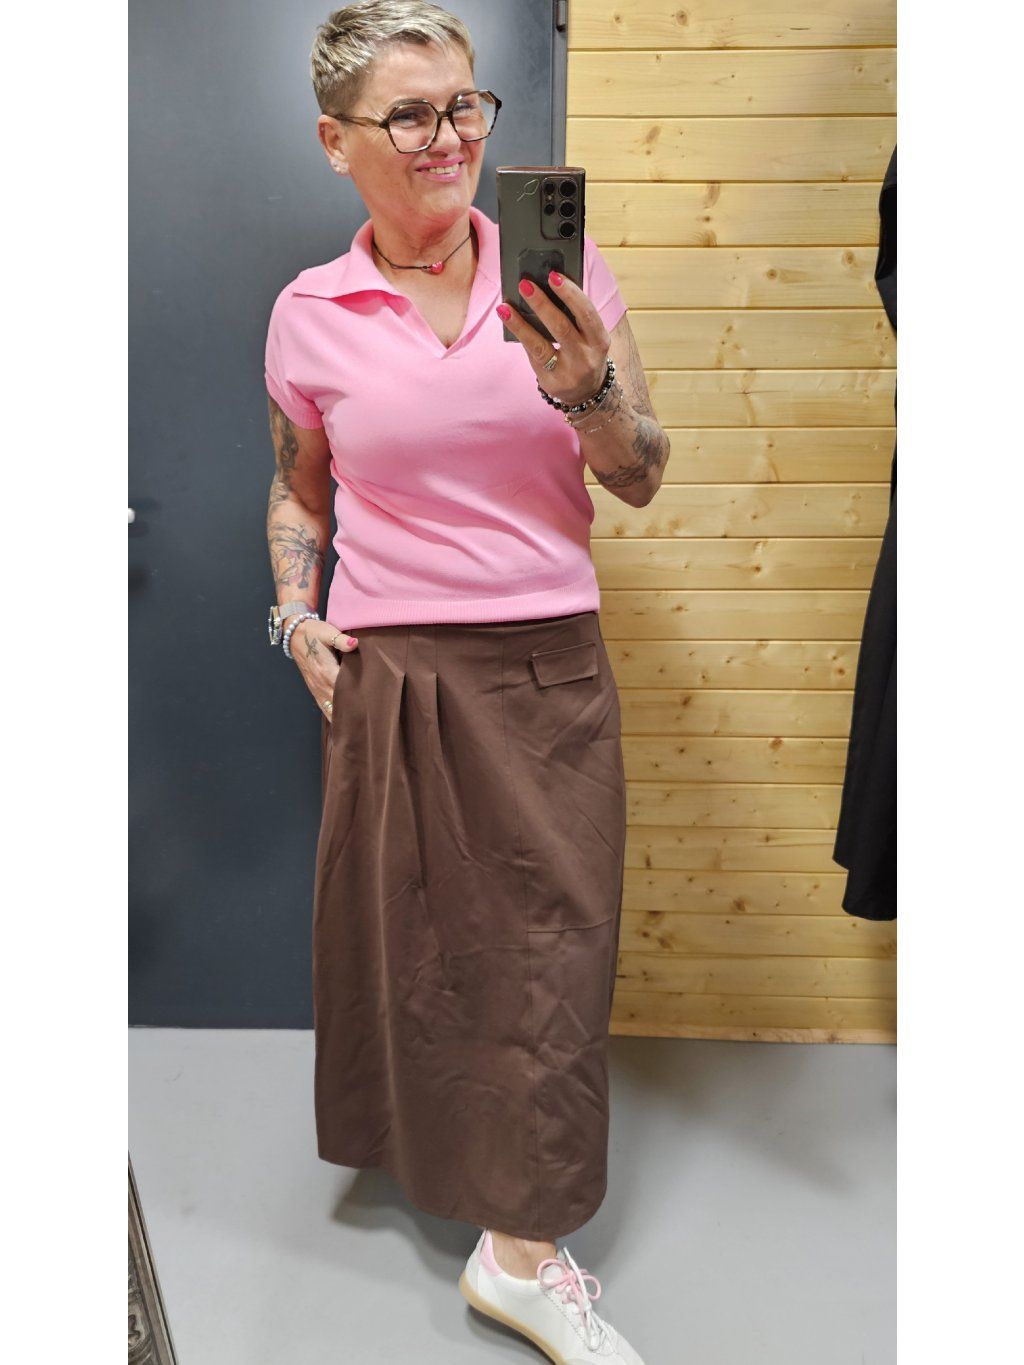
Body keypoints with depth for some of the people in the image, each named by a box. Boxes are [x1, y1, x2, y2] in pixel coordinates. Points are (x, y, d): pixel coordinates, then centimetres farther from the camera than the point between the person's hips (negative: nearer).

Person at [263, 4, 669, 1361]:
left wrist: (586, 388, -15)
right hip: (389, 672, 0)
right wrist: (297, 611, 3)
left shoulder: (562, 270, 3)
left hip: (549, 664, 1)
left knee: (556, 935, 4)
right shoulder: (309, 314, 4)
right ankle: (411, 1139, 41)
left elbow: (641, 480, 3)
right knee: (399, 920, 11)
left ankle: (523, 1245, 26)